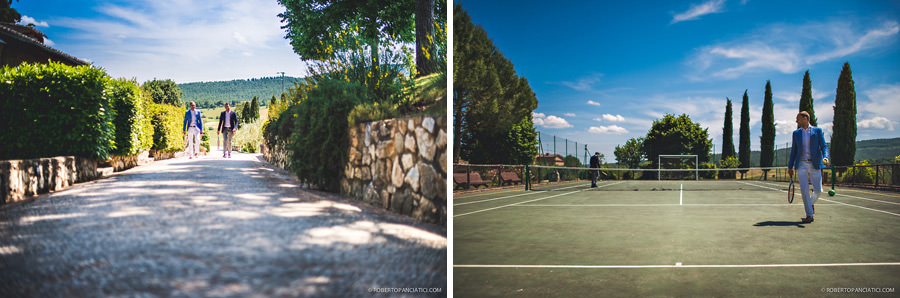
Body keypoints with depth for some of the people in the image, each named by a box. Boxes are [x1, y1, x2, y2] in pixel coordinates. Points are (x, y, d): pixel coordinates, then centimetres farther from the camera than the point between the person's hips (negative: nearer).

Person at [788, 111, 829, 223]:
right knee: (804, 190, -7)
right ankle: (809, 215, 0)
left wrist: (825, 157, -19)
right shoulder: (796, 133, 13)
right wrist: (790, 166, 11)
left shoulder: (817, 131, 5)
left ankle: (811, 203, 30)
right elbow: (793, 151, 15)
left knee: (818, 190, -2)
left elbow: (824, 146, 1)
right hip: (801, 165, 2)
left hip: (814, 165, -2)